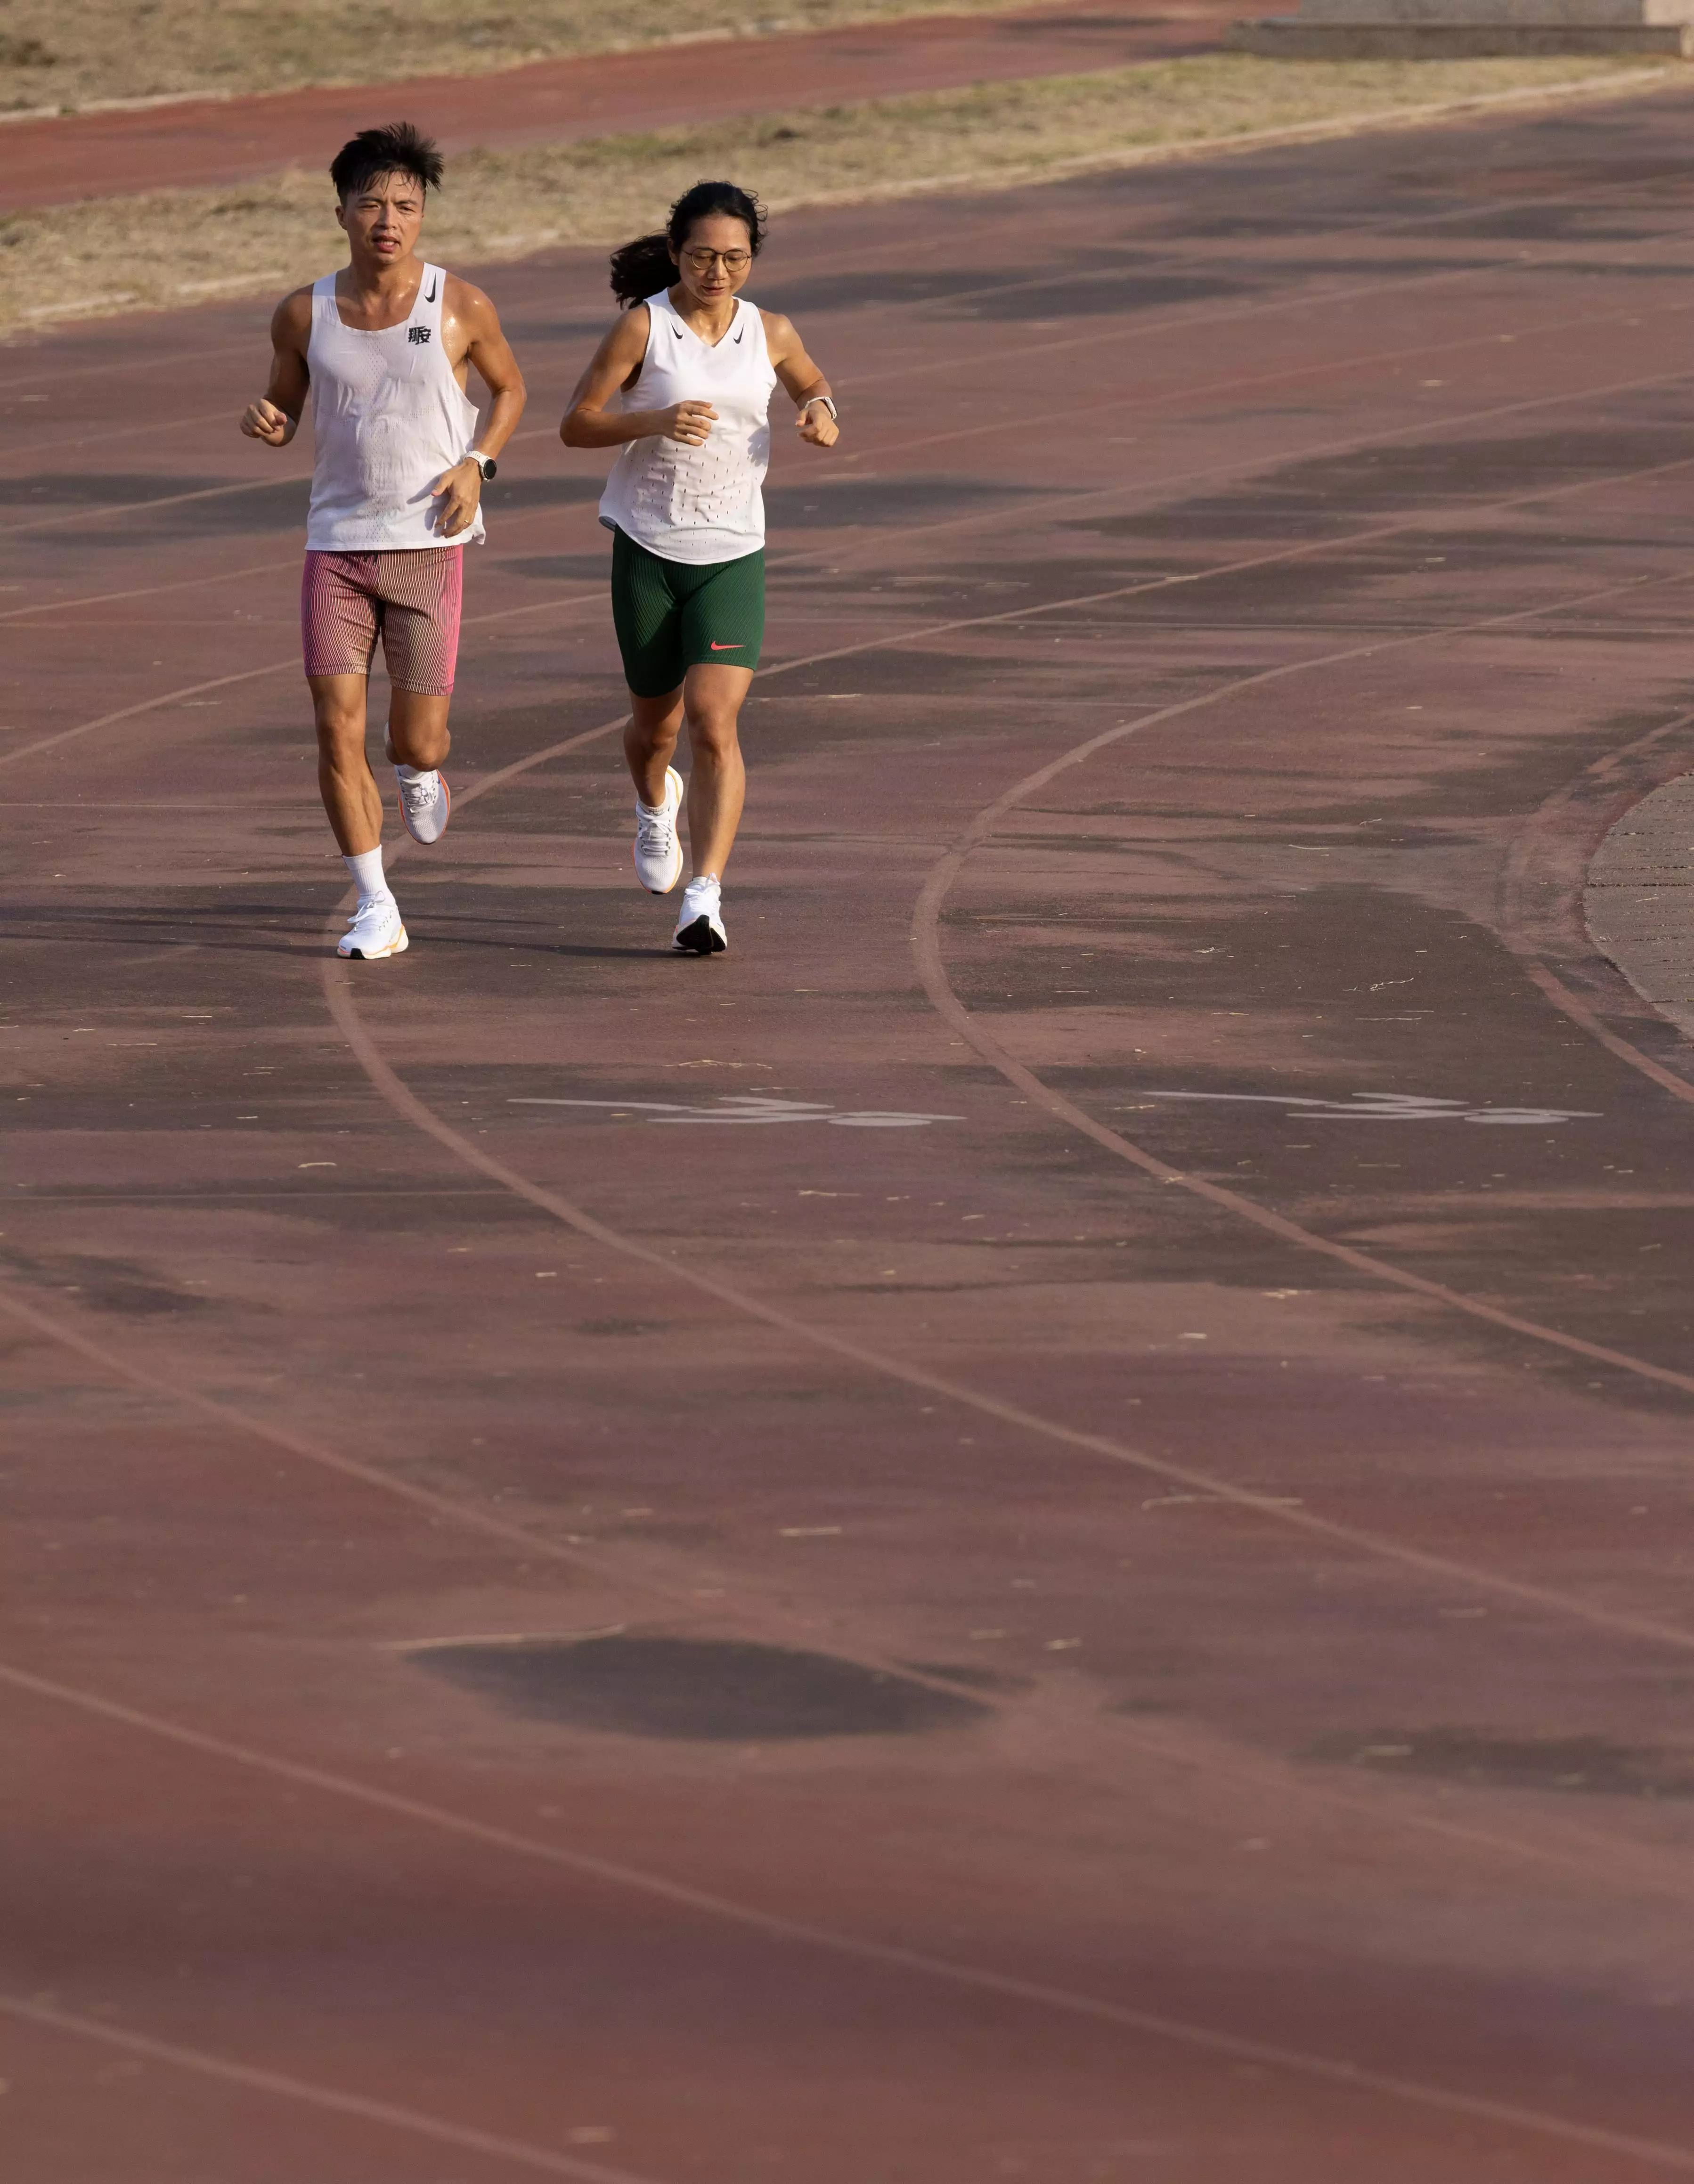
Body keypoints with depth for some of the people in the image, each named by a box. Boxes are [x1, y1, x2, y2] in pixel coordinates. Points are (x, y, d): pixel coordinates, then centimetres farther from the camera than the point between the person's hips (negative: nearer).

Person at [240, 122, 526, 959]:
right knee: (338, 730, -9)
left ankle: (419, 774, 41)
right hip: (337, 545, 1)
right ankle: (376, 911, 2)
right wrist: (265, 423, -11)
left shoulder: (461, 307, -5)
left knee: (418, 740, 1)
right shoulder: (304, 315, -1)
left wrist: (476, 462, -5)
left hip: (429, 545, -1)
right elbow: (286, 409, 13)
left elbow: (510, 387, 12)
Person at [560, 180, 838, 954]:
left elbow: (811, 383, 22)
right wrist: (654, 422, -24)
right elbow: (577, 425, -7)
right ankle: (655, 805, 51)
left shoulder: (769, 334, 1)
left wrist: (822, 413, -2)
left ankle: (705, 898, -18)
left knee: (715, 722, -16)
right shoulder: (643, 327, -8)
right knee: (655, 723, 14)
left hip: (732, 556, 1)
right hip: (647, 550, -1)